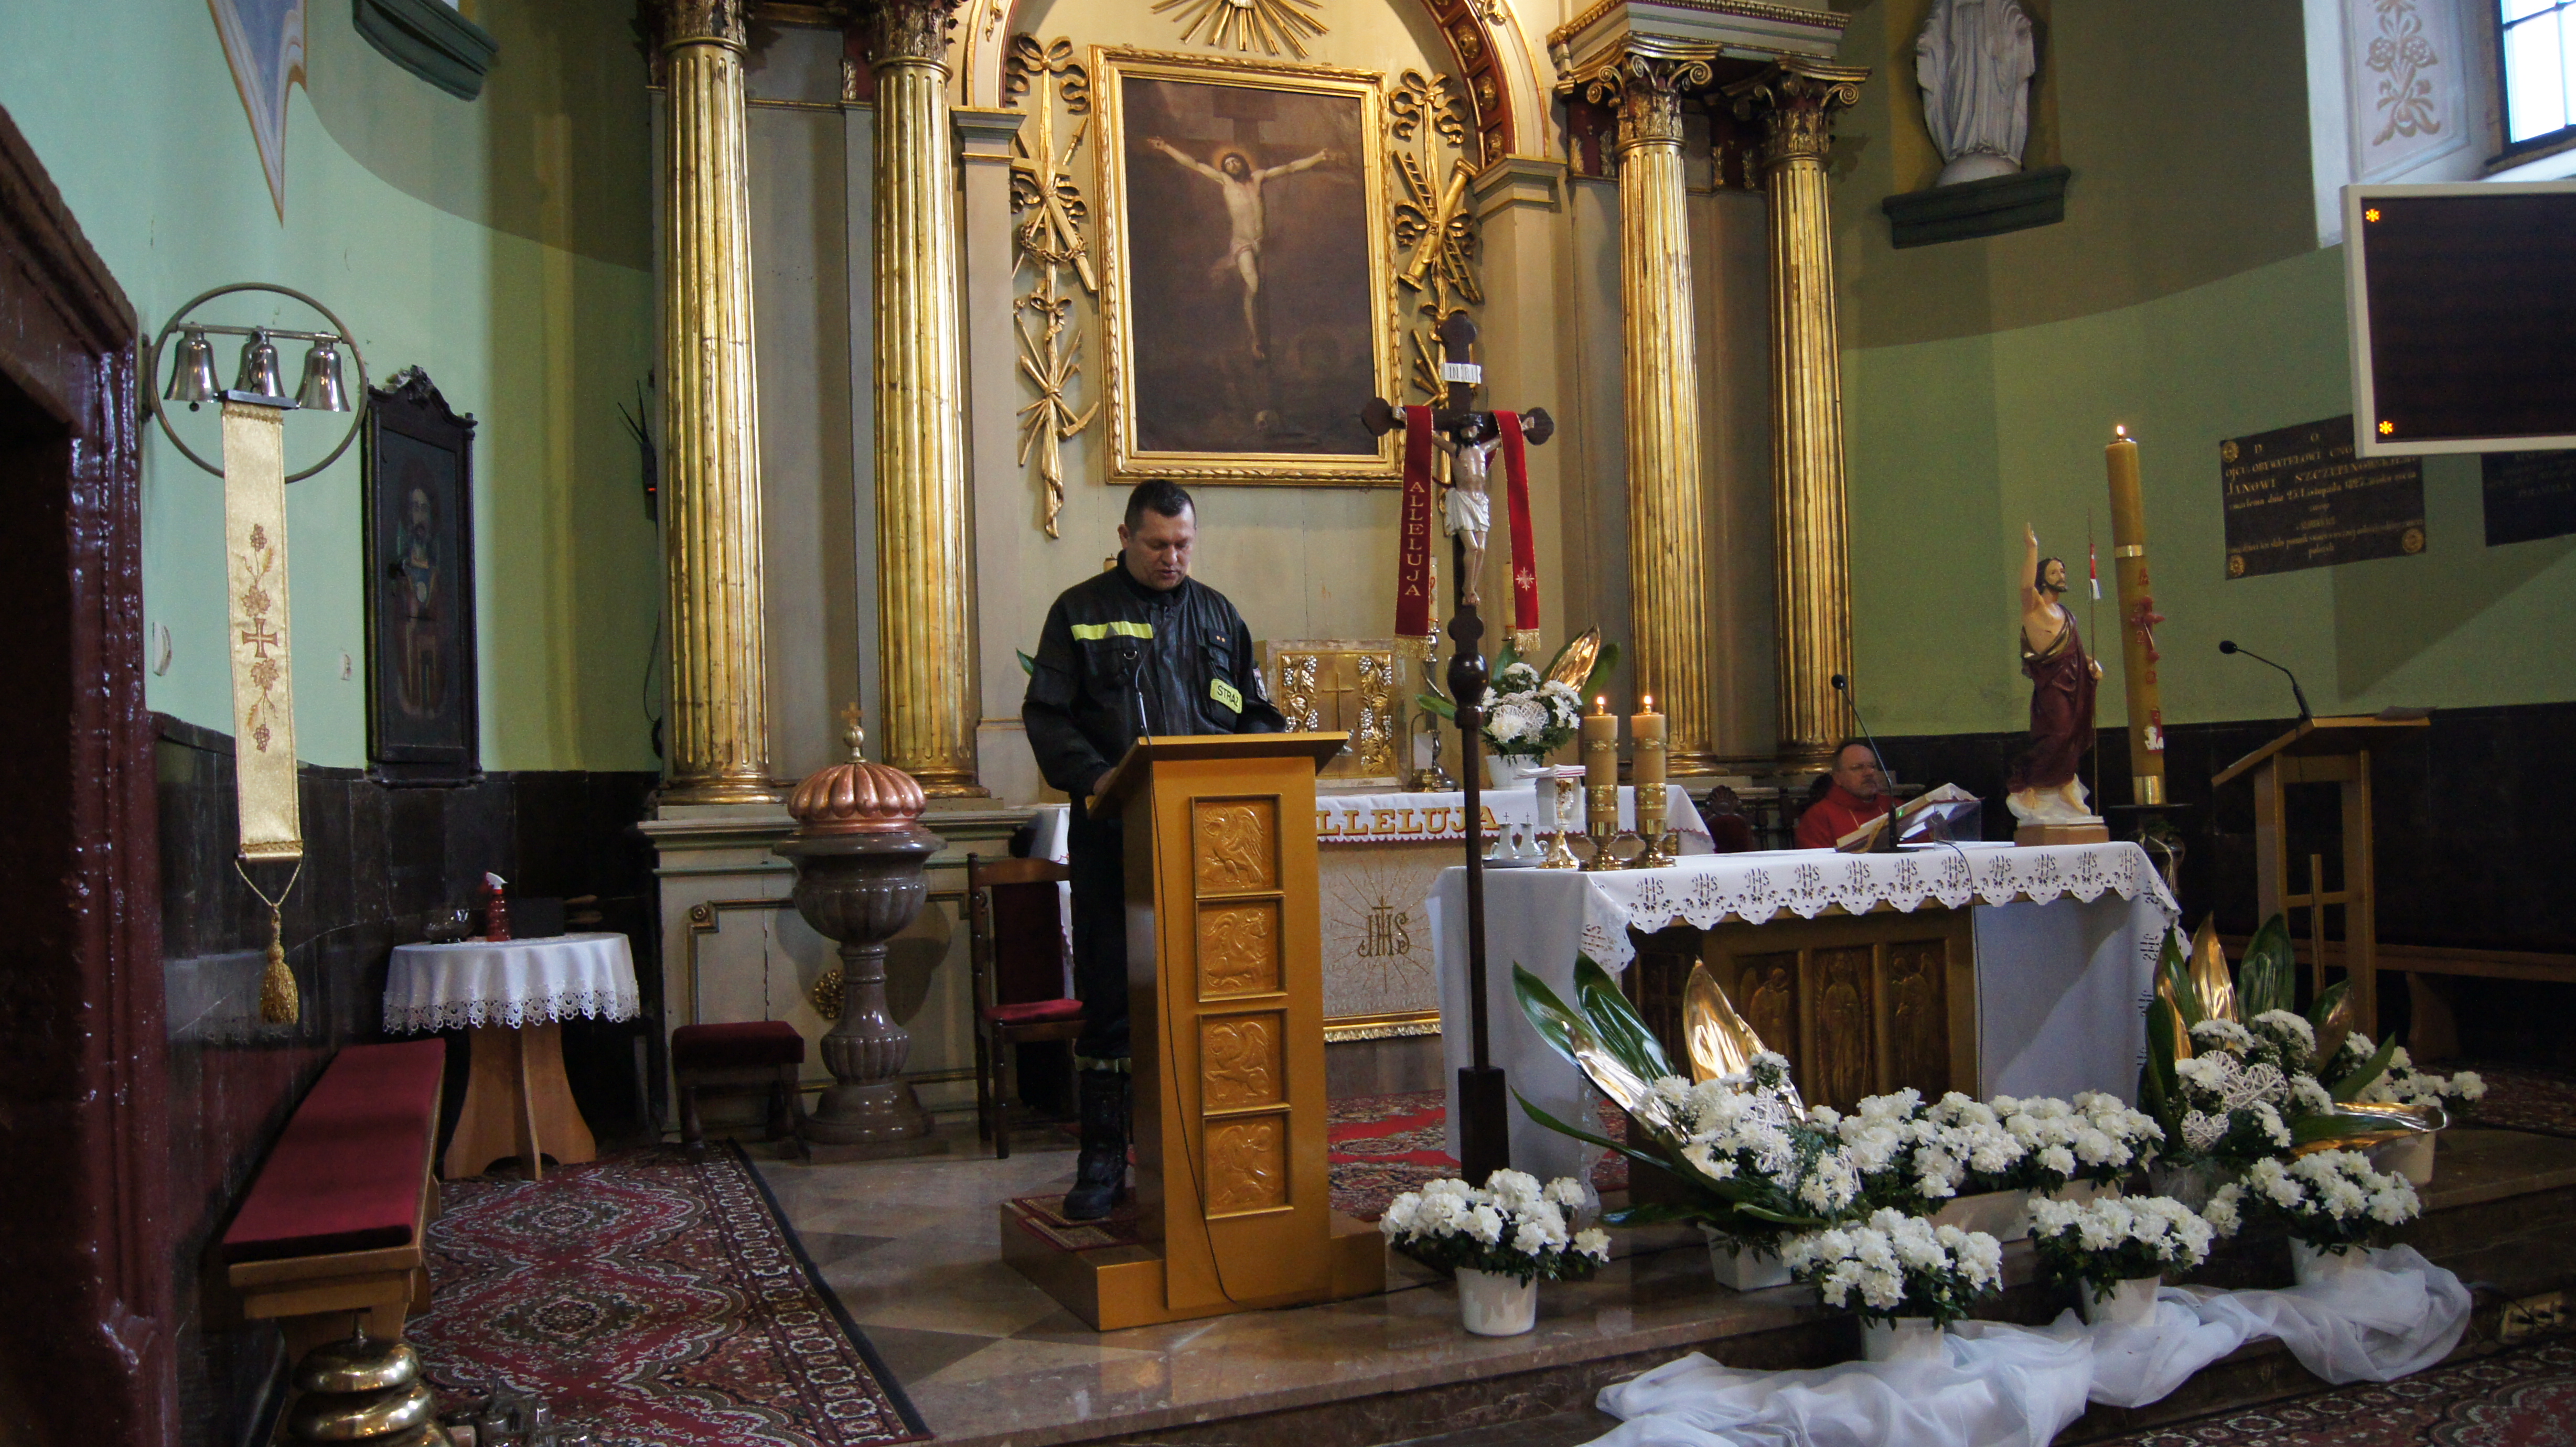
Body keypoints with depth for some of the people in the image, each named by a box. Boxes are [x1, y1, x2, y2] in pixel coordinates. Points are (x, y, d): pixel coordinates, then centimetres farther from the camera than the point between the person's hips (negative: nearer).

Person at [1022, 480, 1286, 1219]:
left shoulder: (1218, 615, 16)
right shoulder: (1081, 612, 7)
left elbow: (1258, 714, 17)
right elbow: (1047, 715, -1)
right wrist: (1096, 778, -17)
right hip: (1112, 834, -2)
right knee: (1110, 997, 0)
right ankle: (1103, 1159, 9)